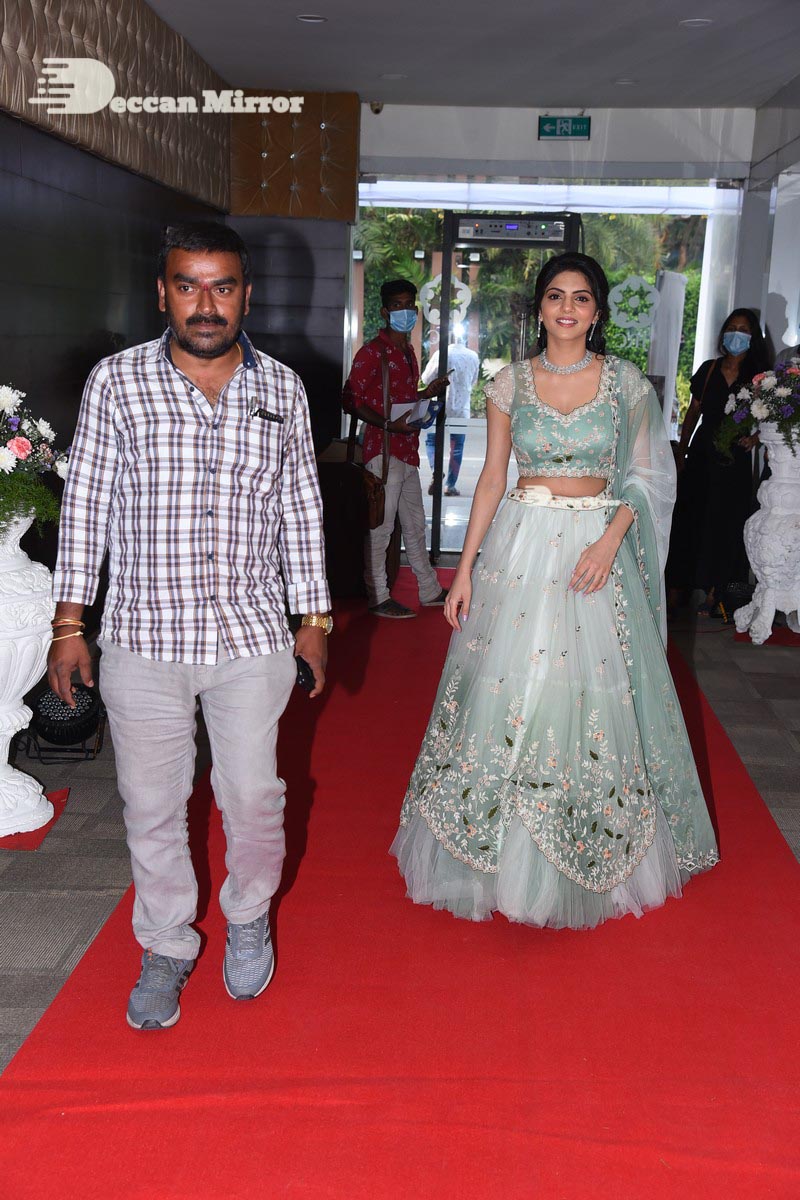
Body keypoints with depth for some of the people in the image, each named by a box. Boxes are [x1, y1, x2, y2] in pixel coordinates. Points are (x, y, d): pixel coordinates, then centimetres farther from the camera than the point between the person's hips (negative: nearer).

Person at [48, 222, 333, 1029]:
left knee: (253, 794, 11)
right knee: (152, 803, 10)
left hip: (252, 635, 1)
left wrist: (314, 616, 9)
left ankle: (249, 918, 39)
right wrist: (69, 622, 0)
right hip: (143, 636, -1)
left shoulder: (281, 388, 3)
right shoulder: (116, 381, -2)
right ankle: (167, 948, 32)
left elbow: (300, 508, 9)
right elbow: (86, 503, 1)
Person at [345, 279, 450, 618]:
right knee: (381, 523, -4)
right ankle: (377, 597, 4)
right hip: (384, 449, -9)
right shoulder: (372, 352, -11)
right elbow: (353, 400, -17)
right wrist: (389, 424, -26)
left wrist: (427, 393, 11)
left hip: (408, 449, 9)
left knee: (414, 522, 17)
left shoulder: (407, 352, 17)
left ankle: (430, 589, 27)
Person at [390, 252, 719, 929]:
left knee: (593, 693, 2)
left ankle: (595, 853, 22)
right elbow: (492, 476, 5)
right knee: (510, 686, 2)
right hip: (520, 544, 1)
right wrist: (465, 567, -1)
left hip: (597, 546, -1)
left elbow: (641, 477, 3)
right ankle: (500, 848, 20)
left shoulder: (626, 382, 2)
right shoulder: (510, 383, 4)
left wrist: (610, 541, -14)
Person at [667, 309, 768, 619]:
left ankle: (714, 593, 12)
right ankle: (677, 587, 13)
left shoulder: (757, 377, -2)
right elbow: (693, 413, 9)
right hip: (702, 454, 2)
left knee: (725, 524, 3)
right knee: (689, 518, 4)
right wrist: (681, 452, 5)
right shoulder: (708, 369, 4)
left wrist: (754, 437, -18)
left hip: (735, 461, -2)